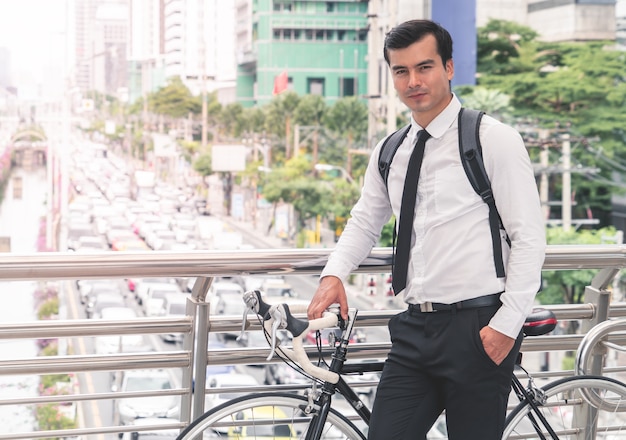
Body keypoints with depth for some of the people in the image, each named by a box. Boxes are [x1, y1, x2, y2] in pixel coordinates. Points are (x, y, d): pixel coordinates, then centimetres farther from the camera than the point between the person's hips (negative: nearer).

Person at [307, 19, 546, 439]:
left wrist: (507, 324, -13)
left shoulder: (494, 139, -5)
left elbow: (529, 237, -7)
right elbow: (365, 221, 23)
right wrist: (334, 274, 4)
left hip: (477, 329, -5)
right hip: (415, 327, 5)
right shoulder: (389, 153, 13)